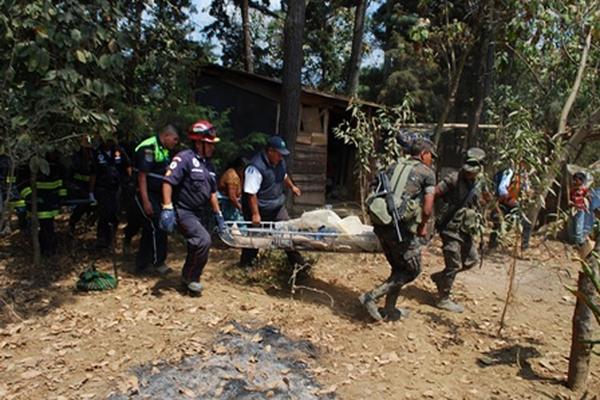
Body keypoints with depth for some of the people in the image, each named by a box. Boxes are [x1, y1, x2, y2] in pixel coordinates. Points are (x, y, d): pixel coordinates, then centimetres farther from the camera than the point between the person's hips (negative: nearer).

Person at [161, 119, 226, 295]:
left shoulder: (206, 163, 14)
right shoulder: (184, 158, -13)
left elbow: (212, 192, 19)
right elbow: (168, 181, -22)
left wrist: (218, 215, 17)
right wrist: (167, 208, -29)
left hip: (199, 213, 9)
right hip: (184, 212, -9)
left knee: (197, 247, 14)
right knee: (204, 240, -22)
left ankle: (187, 278, 34)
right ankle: (191, 278, -3)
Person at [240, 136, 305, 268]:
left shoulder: (279, 162, -2)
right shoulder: (256, 167, -28)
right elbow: (251, 193, -28)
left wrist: (292, 186, 26)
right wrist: (255, 214, -27)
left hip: (277, 206, 7)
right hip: (260, 209, -7)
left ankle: (297, 261, 20)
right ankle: (246, 264, 30)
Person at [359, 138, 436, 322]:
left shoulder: (395, 166, 16)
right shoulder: (428, 173, 0)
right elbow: (427, 208, -9)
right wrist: (423, 227, 7)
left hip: (382, 225, 7)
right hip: (403, 228, -6)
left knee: (399, 268, 22)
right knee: (412, 270, 11)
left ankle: (389, 310, 28)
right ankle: (372, 296, 1)